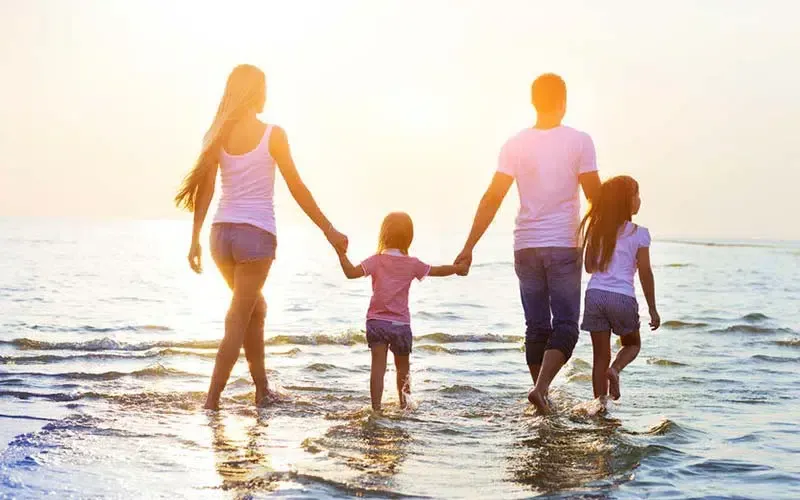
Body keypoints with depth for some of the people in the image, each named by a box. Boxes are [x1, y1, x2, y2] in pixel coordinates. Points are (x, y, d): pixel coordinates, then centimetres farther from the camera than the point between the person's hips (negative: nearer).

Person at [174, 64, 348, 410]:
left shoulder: (218, 135, 4)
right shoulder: (272, 135, -6)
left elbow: (205, 189, 0)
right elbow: (297, 189, -3)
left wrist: (195, 239, 3)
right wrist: (328, 230, 4)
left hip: (222, 233, 5)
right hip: (257, 234, -5)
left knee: (256, 307, 22)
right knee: (239, 318, -1)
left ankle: (262, 390, 27)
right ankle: (212, 399, -5)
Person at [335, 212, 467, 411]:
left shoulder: (377, 261, -4)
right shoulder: (412, 264, 1)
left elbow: (352, 273, -15)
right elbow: (437, 271, 14)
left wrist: (342, 254, -4)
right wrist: (457, 268, 31)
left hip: (376, 322, -1)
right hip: (401, 324, 1)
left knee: (378, 367, -5)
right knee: (403, 368, 18)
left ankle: (376, 408, -13)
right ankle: (404, 405, 31)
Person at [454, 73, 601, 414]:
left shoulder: (515, 145, 2)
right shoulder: (579, 142, -4)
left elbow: (492, 198, -2)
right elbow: (595, 197, -4)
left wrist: (469, 246, 2)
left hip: (526, 246, 3)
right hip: (564, 247, -3)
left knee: (537, 327, 12)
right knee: (565, 326, 2)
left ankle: (543, 395, 16)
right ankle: (541, 387, -17)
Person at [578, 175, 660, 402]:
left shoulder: (596, 230, 8)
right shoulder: (639, 233, -3)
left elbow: (589, 267, 12)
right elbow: (645, 273, -2)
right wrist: (652, 309, 5)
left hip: (595, 294, 3)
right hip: (623, 297, -3)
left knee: (600, 355, 8)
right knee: (632, 344, 21)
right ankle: (615, 369, -8)